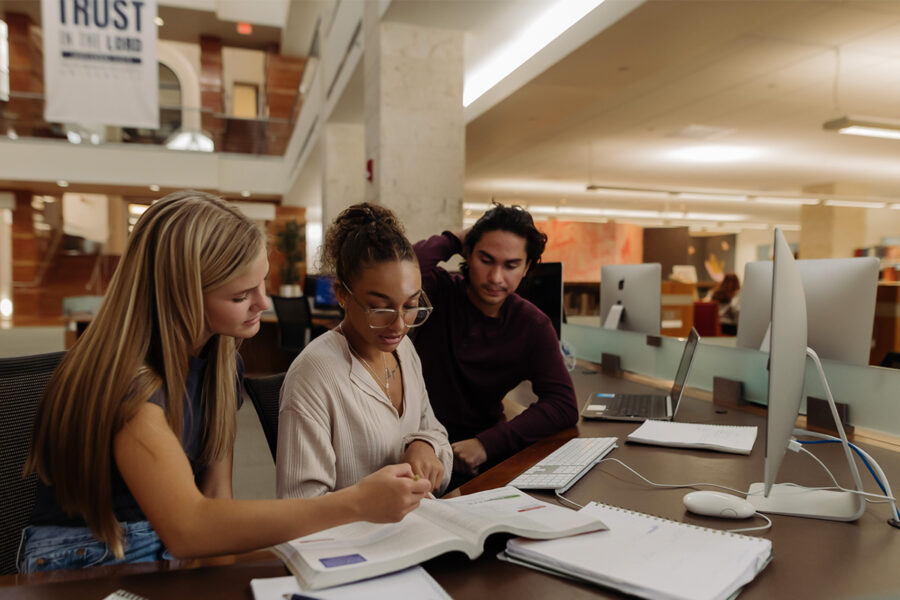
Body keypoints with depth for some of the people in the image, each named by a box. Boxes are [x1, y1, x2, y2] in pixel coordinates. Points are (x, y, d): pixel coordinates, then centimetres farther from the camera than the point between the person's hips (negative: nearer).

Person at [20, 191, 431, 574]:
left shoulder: (222, 358, -3)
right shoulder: (129, 378, -27)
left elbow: (216, 492, -2)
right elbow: (186, 530, -38)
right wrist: (355, 503, -39)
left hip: (178, 553, 6)